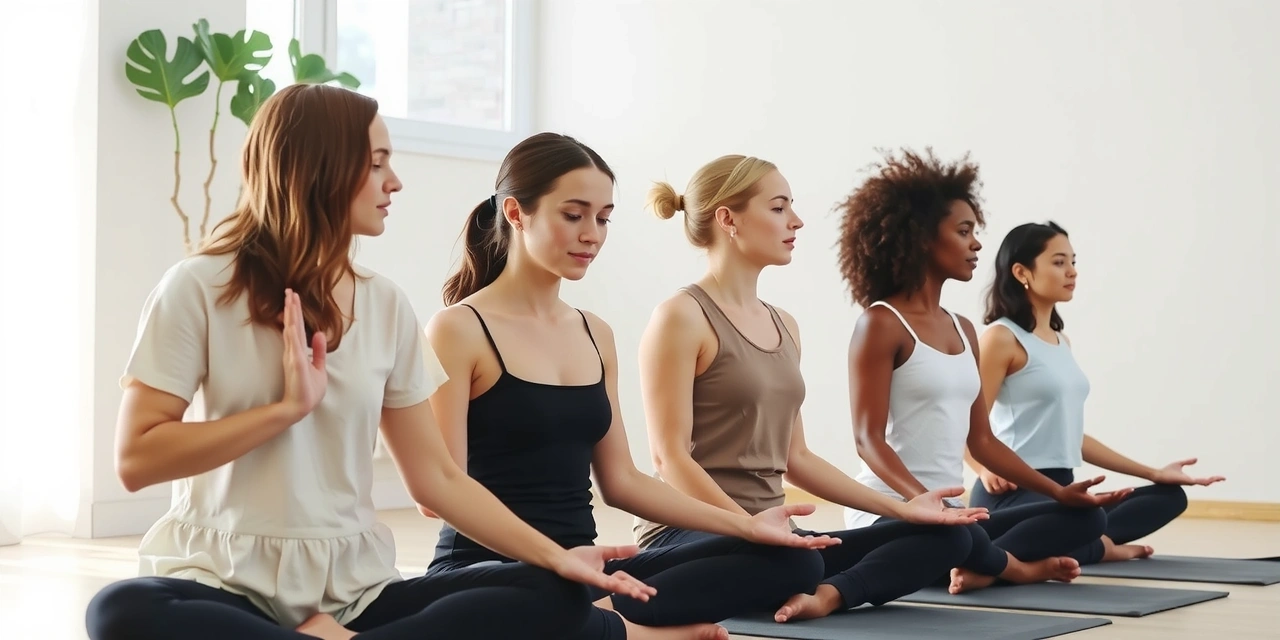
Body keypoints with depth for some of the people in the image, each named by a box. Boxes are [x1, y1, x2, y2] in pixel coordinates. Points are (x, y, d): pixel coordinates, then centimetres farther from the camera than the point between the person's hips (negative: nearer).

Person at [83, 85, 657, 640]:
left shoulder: (386, 306, 7)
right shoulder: (199, 289, -5)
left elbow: (436, 477, 9)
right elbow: (135, 458, -9)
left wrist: (557, 555, -2)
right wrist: (287, 408, -15)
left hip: (353, 591, 4)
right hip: (227, 586, -4)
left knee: (553, 593, -16)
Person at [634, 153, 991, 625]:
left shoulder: (784, 326, 17)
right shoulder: (682, 317, -8)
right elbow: (671, 457, -15)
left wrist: (898, 507, 11)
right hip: (692, 534, -9)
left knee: (943, 536, -2)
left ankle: (828, 594, -24)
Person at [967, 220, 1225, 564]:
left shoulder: (1062, 341, 20)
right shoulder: (1002, 337, -6)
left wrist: (1152, 472, 21)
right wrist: (986, 470, -33)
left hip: (1061, 490, 9)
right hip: (1014, 492, -9)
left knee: (1170, 496, 4)